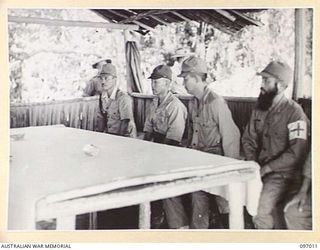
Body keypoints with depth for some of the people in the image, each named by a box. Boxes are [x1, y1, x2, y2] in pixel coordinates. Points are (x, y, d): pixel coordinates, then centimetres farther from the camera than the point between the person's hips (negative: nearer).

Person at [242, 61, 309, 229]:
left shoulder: (294, 112, -14)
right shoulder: (259, 108, 8)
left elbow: (296, 153, -20)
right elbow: (248, 139, 14)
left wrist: (265, 169, -17)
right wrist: (252, 164, -2)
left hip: (282, 174, -6)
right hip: (258, 170, 7)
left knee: (261, 212, -22)